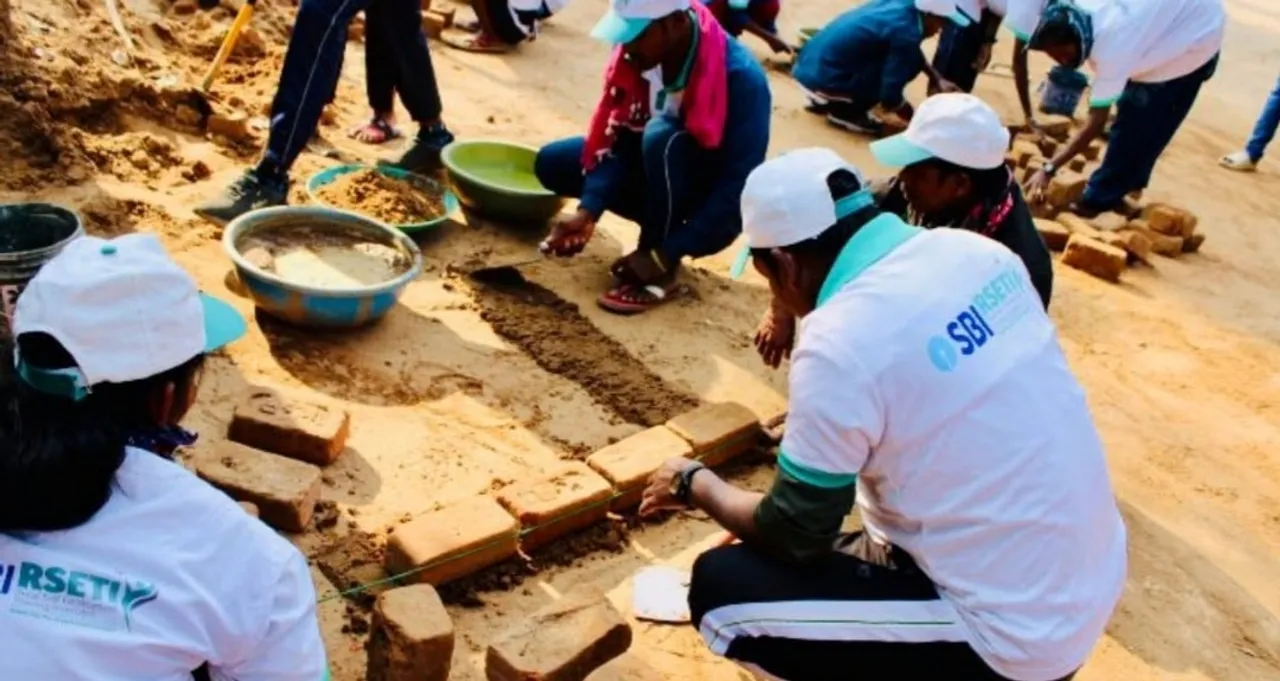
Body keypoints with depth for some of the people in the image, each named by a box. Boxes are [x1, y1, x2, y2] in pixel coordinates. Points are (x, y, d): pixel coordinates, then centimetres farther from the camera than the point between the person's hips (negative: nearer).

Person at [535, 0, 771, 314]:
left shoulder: (741, 78, -31)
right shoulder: (636, 54, -16)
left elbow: (738, 191, -30)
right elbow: (614, 136, -11)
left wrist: (664, 256, -32)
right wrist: (588, 211, -26)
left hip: (712, 205, -6)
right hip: (657, 169, 6)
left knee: (661, 136, -35)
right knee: (552, 163, -7)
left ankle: (663, 271, -17)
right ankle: (661, 222, 5)